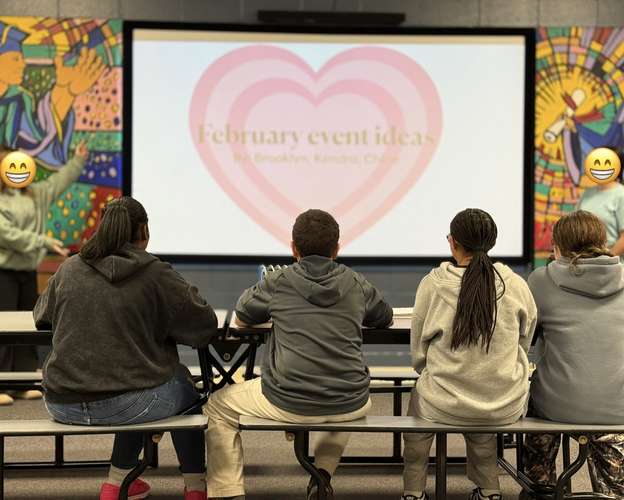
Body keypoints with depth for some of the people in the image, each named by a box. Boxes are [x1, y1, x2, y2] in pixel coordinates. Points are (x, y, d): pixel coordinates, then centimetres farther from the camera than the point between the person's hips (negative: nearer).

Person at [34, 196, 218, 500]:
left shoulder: (69, 269, 5)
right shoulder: (156, 274, -6)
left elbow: (42, 317, 20)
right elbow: (205, 324, -2)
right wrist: (159, 325, 15)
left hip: (63, 406, 5)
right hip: (123, 404, -4)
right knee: (183, 385, 27)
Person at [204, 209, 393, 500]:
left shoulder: (278, 282, -1)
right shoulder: (356, 284, 6)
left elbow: (242, 317, 16)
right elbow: (385, 318, 25)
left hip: (287, 403, -3)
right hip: (349, 405, 3)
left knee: (218, 406, 22)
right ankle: (323, 474, 25)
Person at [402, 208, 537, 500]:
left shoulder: (432, 284, -11)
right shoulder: (517, 286, -6)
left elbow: (418, 353, 0)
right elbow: (523, 347, 9)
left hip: (445, 406, -2)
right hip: (507, 407, 2)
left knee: (417, 397, 31)